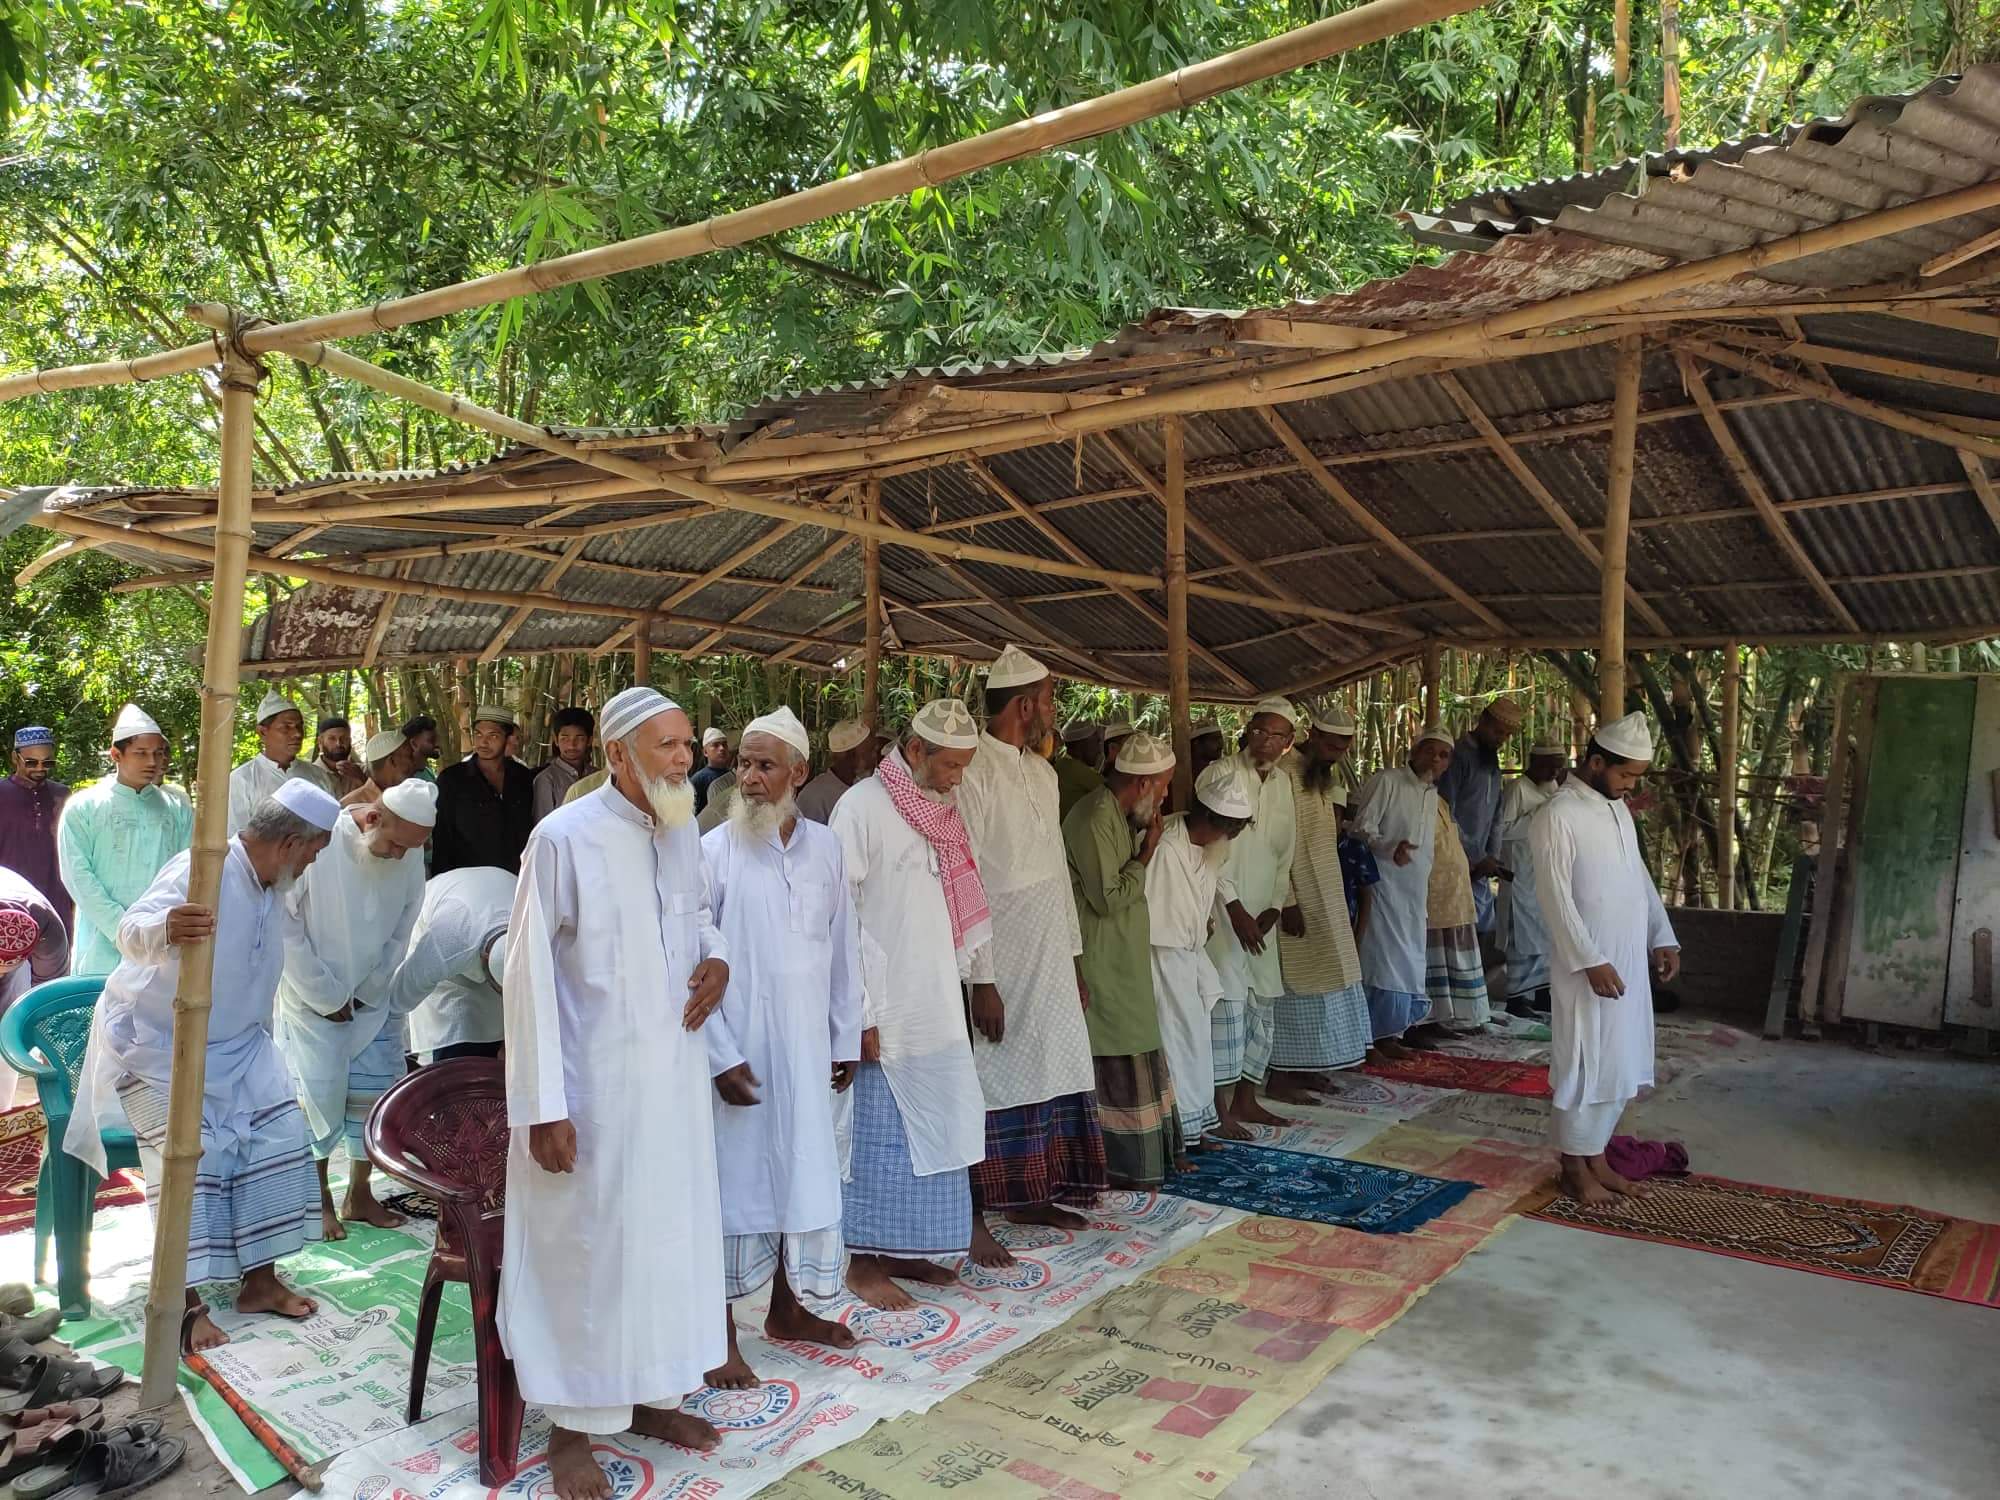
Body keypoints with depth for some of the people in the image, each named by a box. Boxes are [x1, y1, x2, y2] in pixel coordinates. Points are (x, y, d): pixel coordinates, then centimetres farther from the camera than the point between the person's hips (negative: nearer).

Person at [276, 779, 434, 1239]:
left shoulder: (410, 859, -7)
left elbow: (401, 934, 2)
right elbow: (284, 926, -16)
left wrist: (366, 993, -3)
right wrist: (325, 996, -12)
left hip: (373, 1002, 4)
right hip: (312, 1002, -4)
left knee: (375, 1097, 5)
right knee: (317, 1098, -1)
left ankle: (359, 1195, 21)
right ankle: (319, 1199, 17)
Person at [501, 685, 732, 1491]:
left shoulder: (683, 831, 3)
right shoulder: (564, 837, -16)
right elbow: (529, 976, -14)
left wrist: (716, 958, -3)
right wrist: (544, 1106, -14)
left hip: (675, 1073, 6)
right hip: (595, 1082, -6)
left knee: (672, 1230, 16)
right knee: (588, 1243, 6)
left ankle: (652, 1395, 35)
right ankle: (572, 1425, 25)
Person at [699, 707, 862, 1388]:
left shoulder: (824, 848, 1)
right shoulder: (713, 853, -11)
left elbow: (842, 949, 7)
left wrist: (846, 1039, 9)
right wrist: (722, 1055, -13)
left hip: (807, 1044, 4)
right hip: (740, 1046, -4)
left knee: (802, 1171, 14)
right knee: (735, 1180, 5)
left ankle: (786, 1308, 33)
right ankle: (722, 1334, 20)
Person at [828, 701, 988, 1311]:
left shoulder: (940, 810, 10)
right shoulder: (863, 806, -13)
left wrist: (963, 976, 11)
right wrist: (862, 1014, -16)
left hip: (937, 1006, 8)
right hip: (885, 1009, -7)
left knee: (930, 1132, 13)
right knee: (879, 1135, 2)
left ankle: (905, 1250, 27)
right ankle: (863, 1260, 16)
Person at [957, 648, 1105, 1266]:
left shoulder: (1042, 771, 12)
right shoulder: (974, 772, -15)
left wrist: (1075, 956, 15)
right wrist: (982, 978, -18)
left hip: (1051, 959, 8)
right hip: (1002, 963, -8)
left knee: (1052, 1072, 14)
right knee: (997, 1085, 0)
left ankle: (1033, 1196, 29)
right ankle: (973, 1216, 12)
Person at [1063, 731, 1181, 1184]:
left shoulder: (1119, 816, 11)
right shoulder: (1094, 819, -21)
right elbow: (1109, 897, -22)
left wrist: (1143, 845, 5)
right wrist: (1146, 852, -13)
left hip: (1124, 964, 10)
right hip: (1103, 967, -10)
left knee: (1133, 1061, 17)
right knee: (1118, 1066, -1)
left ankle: (1134, 1158, 28)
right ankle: (1121, 1166, 11)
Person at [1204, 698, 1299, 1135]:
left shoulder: (1283, 782, 11)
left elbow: (1286, 851, 14)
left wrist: (1275, 906, 2)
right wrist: (1235, 908, -13)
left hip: (1262, 915, 7)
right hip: (1223, 908, -7)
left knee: (1262, 1005, 10)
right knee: (1228, 1005, -9)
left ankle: (1246, 1099, 21)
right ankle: (1220, 1108, -2)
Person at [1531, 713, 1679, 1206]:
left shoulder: (1618, 809, 11)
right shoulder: (1557, 818, -17)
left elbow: (1640, 878, 17)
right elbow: (1557, 900, -19)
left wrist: (1662, 939, 9)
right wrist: (1592, 962, -21)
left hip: (1629, 963, 8)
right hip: (1587, 967, -8)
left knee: (1620, 1067, 14)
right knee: (1585, 1067, 1)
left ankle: (1597, 1157, 27)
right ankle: (1574, 1168, 15)